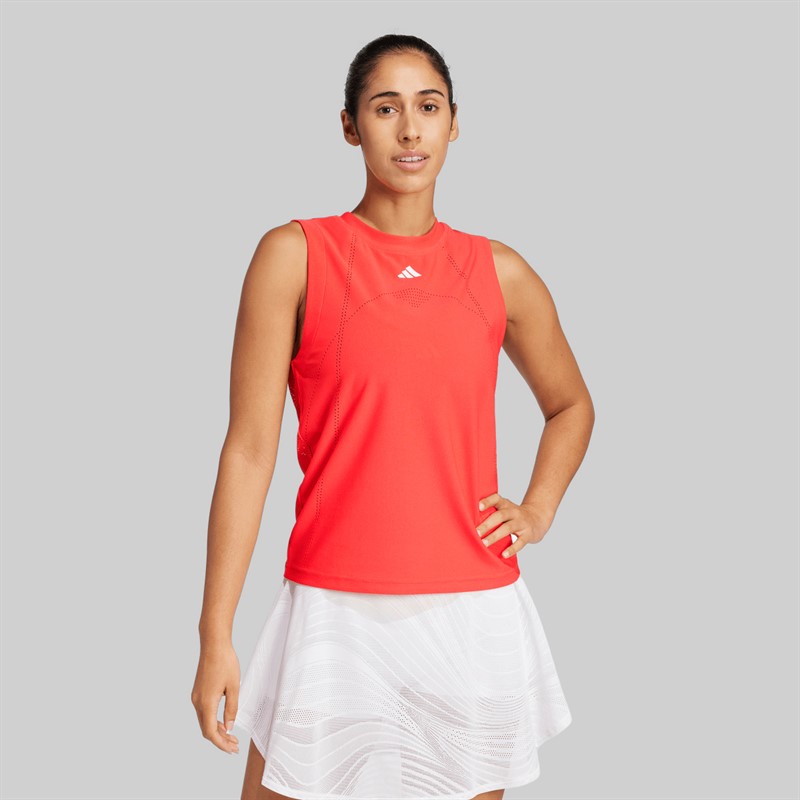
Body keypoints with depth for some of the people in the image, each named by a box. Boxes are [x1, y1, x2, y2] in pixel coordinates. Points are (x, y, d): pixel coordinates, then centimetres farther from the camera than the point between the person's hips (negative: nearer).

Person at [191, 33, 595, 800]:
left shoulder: (500, 272, 7)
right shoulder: (295, 255, -1)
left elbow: (571, 405, 24)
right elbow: (249, 447, -4)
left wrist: (537, 512, 6)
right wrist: (215, 637, -7)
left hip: (475, 617, 3)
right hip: (336, 619, -2)